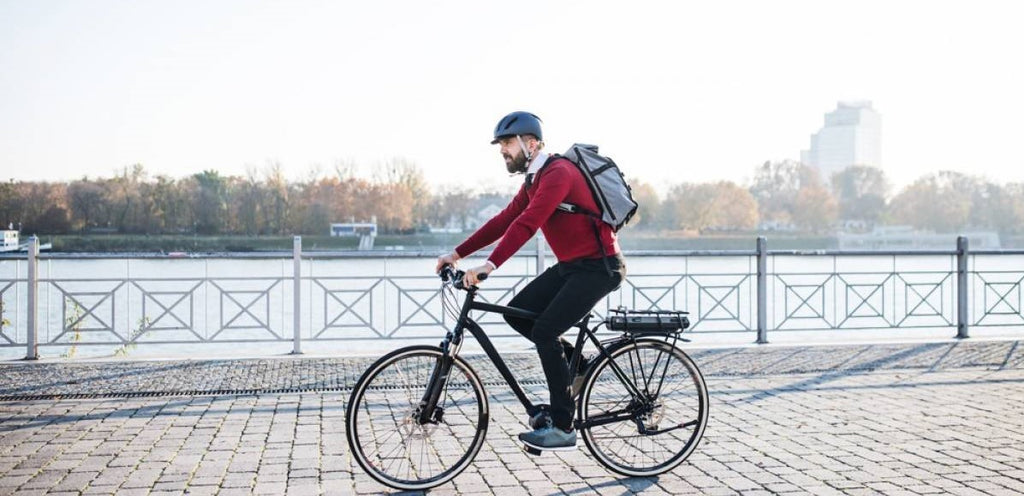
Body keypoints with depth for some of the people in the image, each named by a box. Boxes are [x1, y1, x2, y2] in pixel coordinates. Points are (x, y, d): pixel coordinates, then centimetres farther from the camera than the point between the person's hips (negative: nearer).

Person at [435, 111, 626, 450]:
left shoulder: (558, 173, -20)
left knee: (545, 331, -17)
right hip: (570, 265, 9)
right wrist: (458, 253, 5)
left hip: (598, 267, -9)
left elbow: (527, 224, -31)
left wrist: (490, 265, -39)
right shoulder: (534, 179, 12)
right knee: (517, 313, 0)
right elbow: (505, 220, 11)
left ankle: (562, 428, -9)